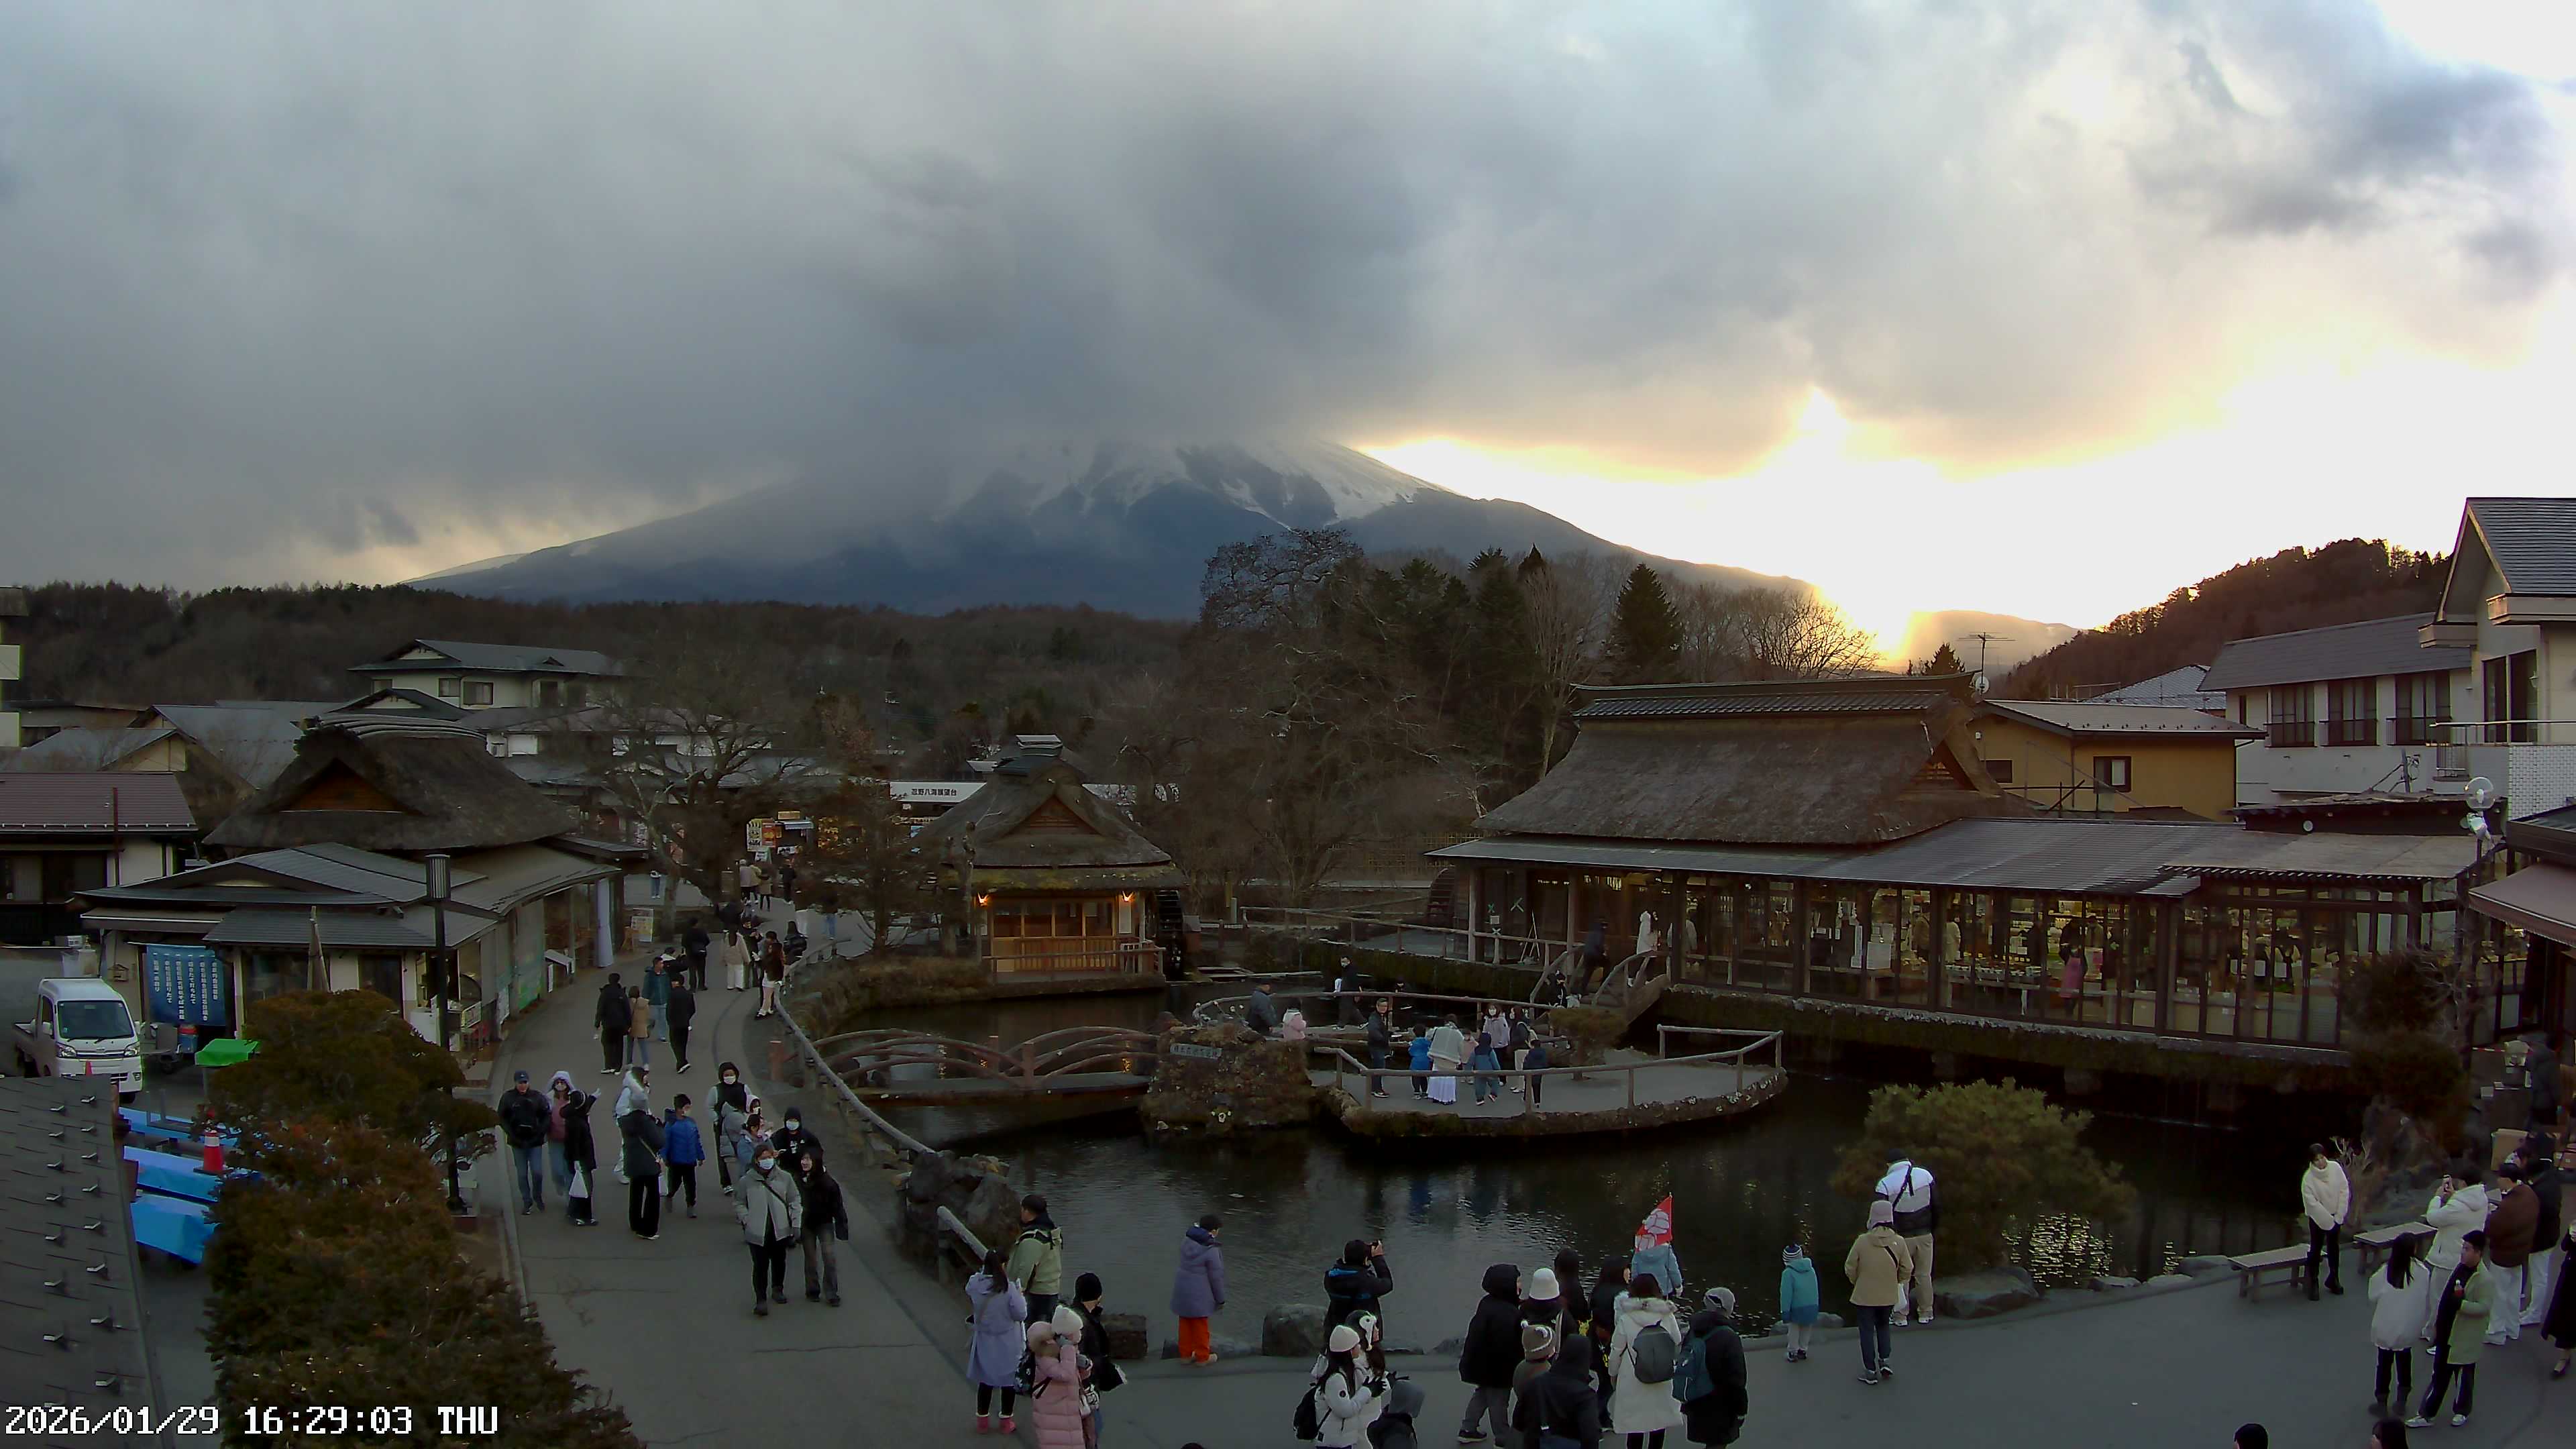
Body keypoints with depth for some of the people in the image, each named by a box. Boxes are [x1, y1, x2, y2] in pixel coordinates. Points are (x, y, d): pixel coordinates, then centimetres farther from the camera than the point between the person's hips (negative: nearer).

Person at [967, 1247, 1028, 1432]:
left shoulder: (974, 1284, -14)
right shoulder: (1009, 1288, -26)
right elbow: (1021, 1314, -18)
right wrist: (1019, 1295, -4)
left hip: (984, 1340, 3)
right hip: (1007, 1341, -3)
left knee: (985, 1379, 19)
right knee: (1008, 1379, 16)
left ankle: (983, 1420, 29)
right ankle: (1007, 1421, 28)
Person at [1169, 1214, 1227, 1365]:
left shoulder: (1187, 1240, -7)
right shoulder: (1212, 1251, -24)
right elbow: (1216, 1277, -15)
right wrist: (1221, 1299, -5)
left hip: (1182, 1289, 6)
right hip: (1199, 1293, -6)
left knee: (1185, 1323, 18)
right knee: (1200, 1324, 10)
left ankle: (1186, 1354, 29)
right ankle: (1202, 1356, 24)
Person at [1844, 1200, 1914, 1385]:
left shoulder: (1862, 1241, -17)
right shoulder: (1899, 1242, -12)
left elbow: (1850, 1268, -9)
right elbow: (1907, 1270, -4)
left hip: (1865, 1295, -2)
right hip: (1888, 1296, 2)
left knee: (1867, 1331, 10)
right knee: (1883, 1327, 25)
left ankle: (1870, 1370, 13)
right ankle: (1884, 1360, 13)